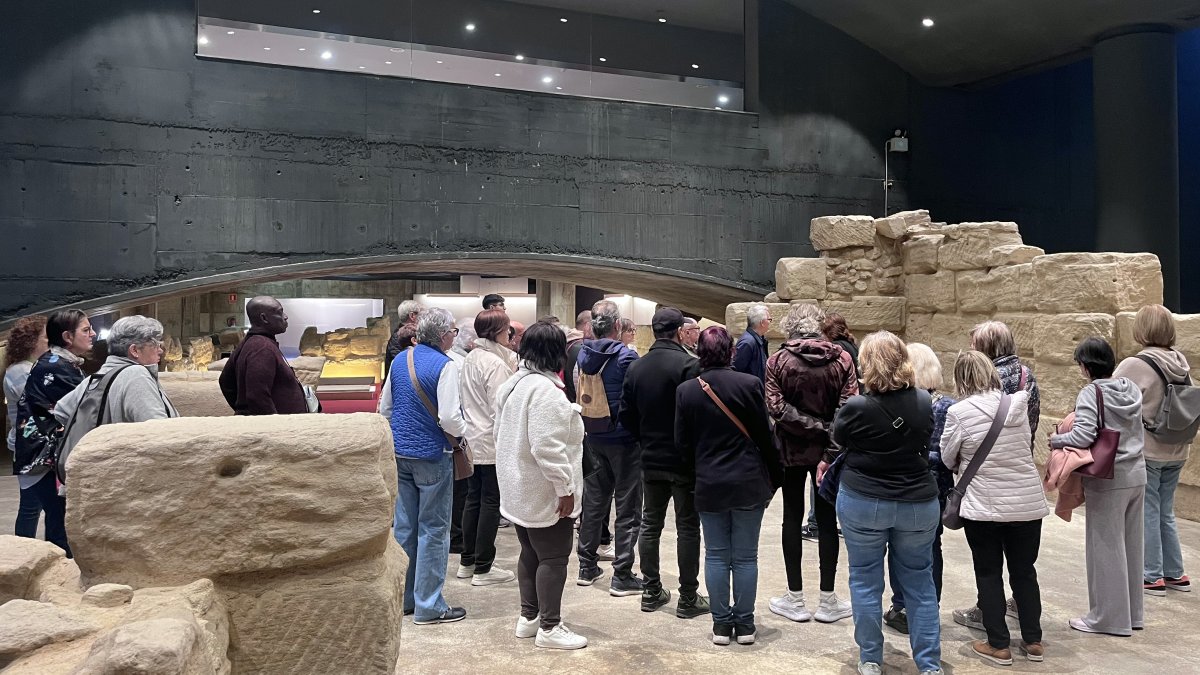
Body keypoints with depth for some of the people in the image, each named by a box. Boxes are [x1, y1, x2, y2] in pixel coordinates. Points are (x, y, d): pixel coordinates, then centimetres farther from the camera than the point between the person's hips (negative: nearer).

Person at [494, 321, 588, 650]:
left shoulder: (514, 384, 9)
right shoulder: (546, 390, -23)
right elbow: (548, 448, -28)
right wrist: (565, 488, -21)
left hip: (519, 489, 10)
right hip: (544, 493, -10)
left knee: (530, 553, 19)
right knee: (553, 557, 1)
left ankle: (528, 617, 29)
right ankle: (549, 628, 9)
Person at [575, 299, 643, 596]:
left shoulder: (583, 354, 1)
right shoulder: (626, 356, -16)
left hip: (593, 438, 6)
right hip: (624, 438, -6)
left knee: (593, 502, 16)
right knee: (628, 509, 3)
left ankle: (587, 567, 25)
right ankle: (622, 576, 7)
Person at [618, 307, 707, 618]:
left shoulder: (636, 367, 2)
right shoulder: (689, 365, -16)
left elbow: (626, 414, 3)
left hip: (651, 460, 5)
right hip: (684, 461, -5)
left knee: (650, 525, 14)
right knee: (687, 528, 4)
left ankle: (651, 591, 21)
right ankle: (688, 597, 10)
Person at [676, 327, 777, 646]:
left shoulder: (686, 390, -6)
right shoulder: (750, 384, -12)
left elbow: (683, 443, -1)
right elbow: (764, 435, -6)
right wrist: (772, 473, 9)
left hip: (709, 484, 1)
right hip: (749, 482, -1)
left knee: (716, 555, 11)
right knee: (745, 556, 10)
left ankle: (721, 622, 18)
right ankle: (744, 623, 19)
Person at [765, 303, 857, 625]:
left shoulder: (778, 360, -8)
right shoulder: (841, 358, -5)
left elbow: (776, 407, -16)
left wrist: (812, 426, -15)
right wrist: (827, 432, -9)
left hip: (791, 449, -1)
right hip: (828, 451, 1)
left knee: (793, 518, 8)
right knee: (827, 520, 9)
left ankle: (795, 599, 14)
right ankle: (828, 601, 15)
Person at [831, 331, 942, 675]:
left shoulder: (856, 407, -18)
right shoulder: (924, 401, -7)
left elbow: (838, 442, 1)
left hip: (863, 502, -3)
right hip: (919, 503, 3)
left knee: (865, 580, 11)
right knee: (919, 583, 14)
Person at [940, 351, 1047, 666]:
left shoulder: (959, 411, -13)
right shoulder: (1018, 404, -1)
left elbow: (947, 458, -3)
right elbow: (1028, 446, 9)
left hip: (984, 506, -4)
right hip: (1029, 503, 4)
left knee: (989, 574, 10)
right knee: (1024, 571, 17)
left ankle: (999, 645, 15)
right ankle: (1033, 641, 26)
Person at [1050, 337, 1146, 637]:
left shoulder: (1091, 393, -17)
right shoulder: (1131, 389, 5)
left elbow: (1083, 437, -26)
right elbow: (1134, 428, 13)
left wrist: (1056, 439, -9)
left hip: (1108, 480, -7)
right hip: (1136, 474, 7)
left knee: (1106, 547, 4)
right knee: (1131, 545, 16)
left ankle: (1108, 617, 14)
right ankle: (1132, 613, 28)